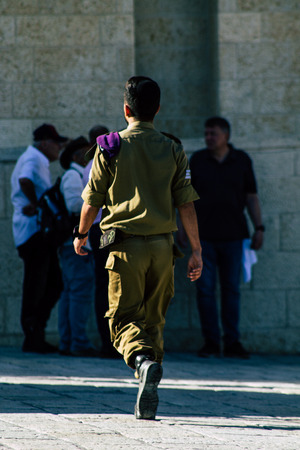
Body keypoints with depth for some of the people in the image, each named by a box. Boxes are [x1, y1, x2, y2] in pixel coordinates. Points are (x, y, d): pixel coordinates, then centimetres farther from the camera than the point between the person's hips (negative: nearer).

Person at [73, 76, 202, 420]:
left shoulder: (110, 148, -2)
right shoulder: (173, 151, 4)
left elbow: (92, 202, 2)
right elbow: (186, 205, 1)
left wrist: (81, 235, 20)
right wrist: (196, 251, 5)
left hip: (126, 245, -3)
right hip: (162, 244, 3)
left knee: (124, 317, 0)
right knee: (153, 319, 13)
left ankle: (144, 361, -32)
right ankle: (147, 403, 12)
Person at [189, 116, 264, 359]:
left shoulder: (242, 160, 6)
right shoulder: (197, 160, 6)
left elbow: (251, 196, 8)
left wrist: (259, 227, 2)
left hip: (233, 235, 0)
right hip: (204, 236, 0)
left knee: (232, 289, 3)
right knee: (205, 289, -3)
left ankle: (232, 342, 7)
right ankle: (211, 341, 3)